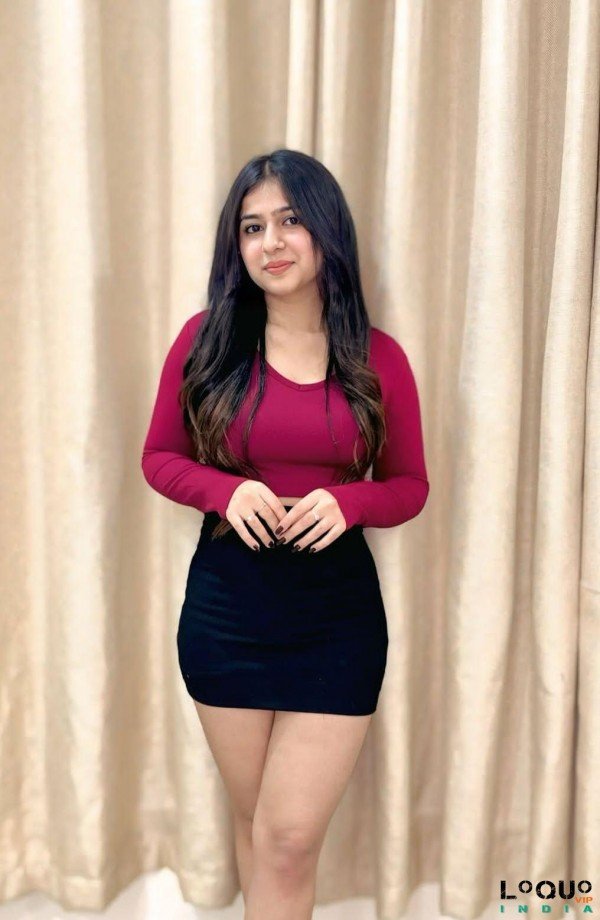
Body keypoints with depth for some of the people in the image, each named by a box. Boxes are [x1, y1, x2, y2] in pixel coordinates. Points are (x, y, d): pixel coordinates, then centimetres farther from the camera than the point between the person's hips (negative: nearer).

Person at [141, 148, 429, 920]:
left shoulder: (378, 357, -5)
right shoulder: (205, 339, -5)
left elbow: (410, 487, 4)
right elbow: (159, 457, 4)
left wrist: (346, 502, -17)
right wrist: (227, 489, -16)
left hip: (338, 609, 0)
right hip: (226, 603, 1)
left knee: (291, 838, 3)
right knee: (257, 824, 18)